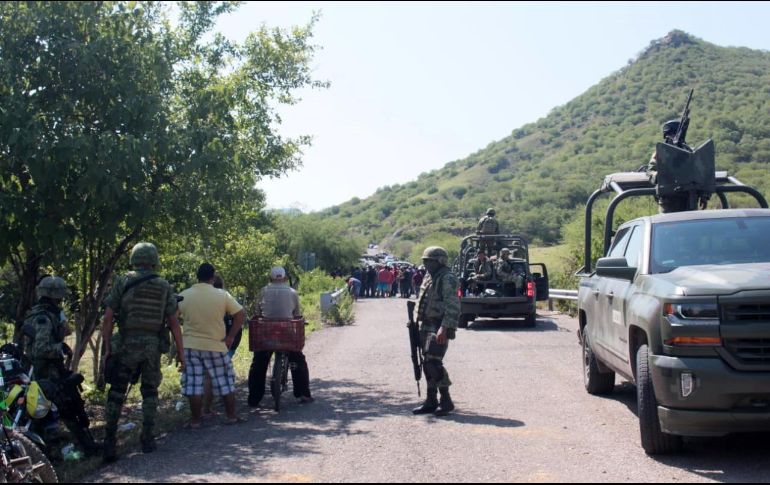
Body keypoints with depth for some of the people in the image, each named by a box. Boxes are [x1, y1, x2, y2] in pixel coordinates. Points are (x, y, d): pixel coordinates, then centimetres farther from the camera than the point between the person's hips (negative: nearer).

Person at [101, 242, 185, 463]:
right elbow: (174, 322, 2)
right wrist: (180, 352, 7)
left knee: (117, 393, 6)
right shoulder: (164, 287, 4)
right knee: (150, 392, 15)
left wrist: (107, 347, 0)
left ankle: (109, 442, 2)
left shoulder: (122, 282, -1)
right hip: (154, 346, 2)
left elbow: (108, 318, -5)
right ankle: (148, 439, 14)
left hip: (127, 345, -1)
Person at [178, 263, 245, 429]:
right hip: (216, 346, -1)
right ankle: (231, 416, 19)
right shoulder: (222, 295, -6)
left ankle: (195, 420, 11)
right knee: (225, 382, 13)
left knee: (194, 384, 7)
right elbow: (240, 314, -7)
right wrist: (230, 336, 0)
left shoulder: (183, 295, -2)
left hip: (191, 346, 1)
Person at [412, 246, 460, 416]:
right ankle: (431, 402, 17)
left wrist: (444, 328, -27)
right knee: (428, 364, 10)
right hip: (426, 326, 9)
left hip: (439, 327, -9)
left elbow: (452, 307, -20)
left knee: (434, 363, -14)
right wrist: (417, 322, 17)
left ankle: (446, 401, -4)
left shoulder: (447, 279, -12)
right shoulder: (429, 278, 17)